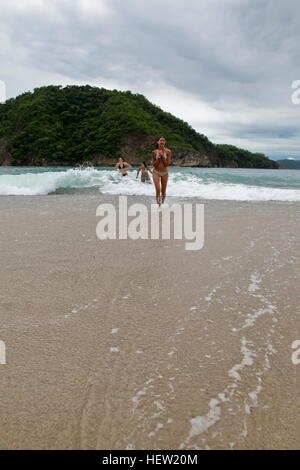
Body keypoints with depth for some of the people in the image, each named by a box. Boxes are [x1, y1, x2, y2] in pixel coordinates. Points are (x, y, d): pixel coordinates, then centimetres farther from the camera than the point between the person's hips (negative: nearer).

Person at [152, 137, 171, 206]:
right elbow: (154, 164, -1)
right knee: (158, 190, -16)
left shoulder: (168, 151, -4)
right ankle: (159, 205, -9)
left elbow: (167, 164, -6)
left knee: (163, 191, 9)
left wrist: (162, 156, -16)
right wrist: (158, 157, -15)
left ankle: (162, 203, 31)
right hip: (156, 172, -1)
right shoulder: (154, 152, -3)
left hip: (164, 173, 1)